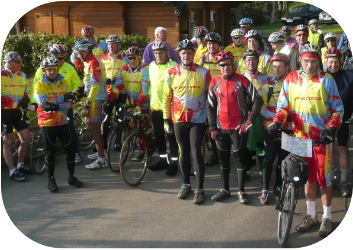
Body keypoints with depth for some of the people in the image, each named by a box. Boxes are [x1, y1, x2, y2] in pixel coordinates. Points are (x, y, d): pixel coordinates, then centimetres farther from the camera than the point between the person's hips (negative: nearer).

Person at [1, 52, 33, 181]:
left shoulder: (21, 75, 11)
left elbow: (25, 92, 22)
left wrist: (26, 100, 2)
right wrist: (11, 101, -24)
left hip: (17, 111, 7)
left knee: (26, 138, 4)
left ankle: (20, 165, 22)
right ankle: (12, 171, 5)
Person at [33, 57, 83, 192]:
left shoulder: (63, 82, 5)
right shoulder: (39, 85, -5)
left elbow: (70, 101, -5)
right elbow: (43, 104, -18)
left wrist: (55, 106, -22)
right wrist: (62, 104, -24)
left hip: (62, 122, 3)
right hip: (47, 123, -3)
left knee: (70, 149, 4)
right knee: (50, 152, 3)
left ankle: (71, 176, 19)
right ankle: (51, 179, 15)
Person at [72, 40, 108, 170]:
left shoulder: (93, 63, -18)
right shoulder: (90, 62, 15)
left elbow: (95, 86, -24)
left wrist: (87, 105, -24)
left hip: (96, 99, -10)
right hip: (94, 99, 10)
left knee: (95, 129, -5)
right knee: (90, 126, 17)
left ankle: (101, 160, 1)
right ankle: (100, 151, 29)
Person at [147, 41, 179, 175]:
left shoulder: (173, 66, -11)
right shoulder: (151, 66, 9)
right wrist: (151, 99, 16)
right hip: (155, 106, 7)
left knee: (172, 136, 1)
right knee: (159, 135, 14)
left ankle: (173, 162, 10)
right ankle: (162, 159, 27)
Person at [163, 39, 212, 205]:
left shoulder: (203, 72, -4)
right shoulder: (171, 73, 0)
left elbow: (210, 96, 2)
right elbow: (166, 98, 6)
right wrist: (166, 120, 6)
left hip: (198, 120, -2)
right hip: (179, 120, 2)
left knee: (196, 153, -5)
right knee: (183, 153, 12)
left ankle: (200, 189, 5)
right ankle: (186, 184, 27)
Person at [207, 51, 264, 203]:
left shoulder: (242, 80, -7)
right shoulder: (214, 83, 3)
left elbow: (258, 100, -6)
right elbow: (210, 107, 8)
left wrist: (249, 121, -10)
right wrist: (213, 128, 3)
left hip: (239, 127, -3)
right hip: (221, 128, 4)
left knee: (240, 158, 4)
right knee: (223, 159, 12)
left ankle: (241, 191, 16)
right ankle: (225, 189, 26)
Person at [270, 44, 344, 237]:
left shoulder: (326, 80, -4)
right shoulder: (291, 79, 3)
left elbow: (337, 108, -2)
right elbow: (283, 105, 4)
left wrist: (331, 129, -16)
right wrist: (276, 122, -13)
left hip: (321, 136, -3)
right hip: (300, 136, 3)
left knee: (323, 177, 0)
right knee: (308, 177, 13)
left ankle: (327, 218, 14)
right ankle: (311, 215, 26)